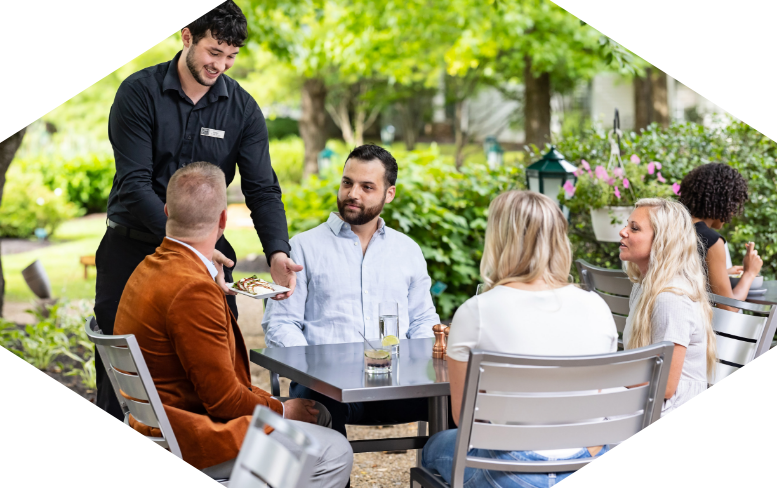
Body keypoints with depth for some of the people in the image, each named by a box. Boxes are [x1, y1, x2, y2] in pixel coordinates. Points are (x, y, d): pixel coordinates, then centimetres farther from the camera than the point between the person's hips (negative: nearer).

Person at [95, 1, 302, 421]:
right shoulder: (139, 93, -10)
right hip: (134, 248, -2)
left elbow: (263, 189, -4)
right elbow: (134, 183, -18)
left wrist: (278, 253, -23)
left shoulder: (242, 109, 0)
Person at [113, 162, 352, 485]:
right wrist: (281, 411, -5)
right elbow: (224, 397, -21)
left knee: (318, 415, 15)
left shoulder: (152, 267, 9)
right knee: (334, 454, -12)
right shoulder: (192, 289, -25)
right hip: (186, 439, -11)